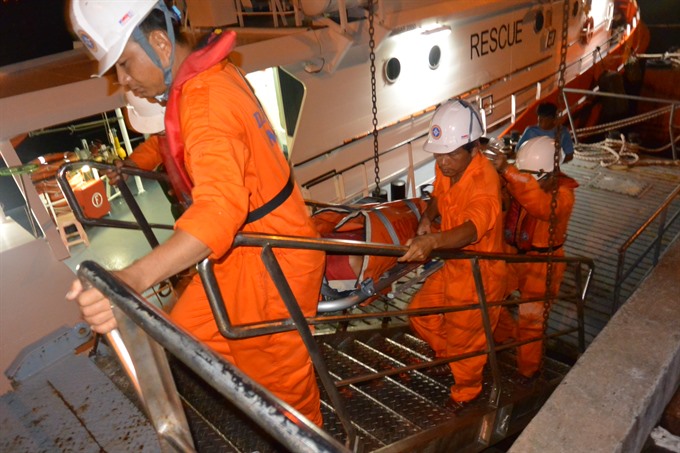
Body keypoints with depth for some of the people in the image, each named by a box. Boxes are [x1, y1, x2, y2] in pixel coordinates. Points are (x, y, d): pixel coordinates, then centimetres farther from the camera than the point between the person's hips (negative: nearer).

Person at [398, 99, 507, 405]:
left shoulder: (484, 180, -31)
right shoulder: (446, 167, -7)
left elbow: (472, 229, -48)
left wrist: (432, 241, -68)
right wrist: (427, 218, -8)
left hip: (478, 271, -7)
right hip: (453, 264, 8)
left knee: (464, 339, 10)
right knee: (420, 312, 19)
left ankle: (465, 397, 40)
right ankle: (448, 356, 48)